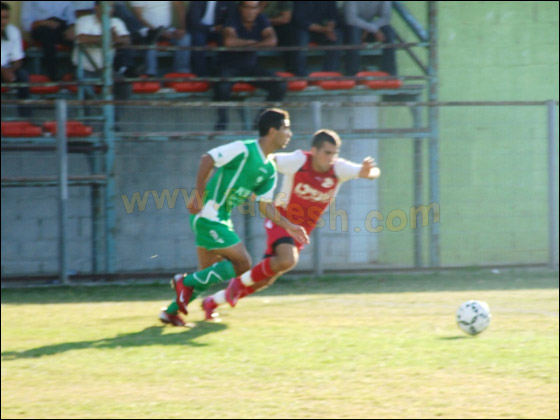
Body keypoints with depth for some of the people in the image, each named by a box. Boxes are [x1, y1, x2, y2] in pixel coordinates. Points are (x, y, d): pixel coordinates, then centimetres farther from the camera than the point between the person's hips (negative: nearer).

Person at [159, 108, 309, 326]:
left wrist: (288, 226, 5)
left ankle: (171, 312, 21)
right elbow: (208, 159, -16)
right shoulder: (244, 150, -14)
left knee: (209, 273, 13)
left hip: (222, 219, 9)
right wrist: (199, 194, -17)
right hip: (209, 216, -9)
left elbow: (265, 205, 14)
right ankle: (185, 281, -6)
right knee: (242, 263, -12)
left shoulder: (269, 170, 11)